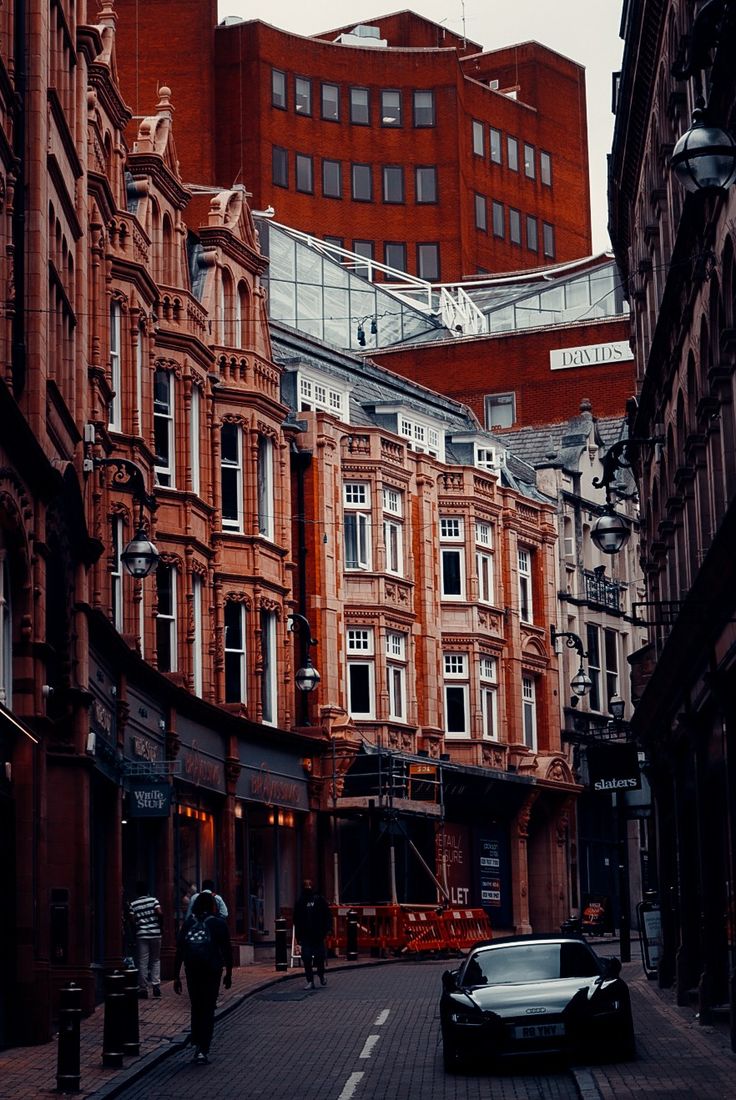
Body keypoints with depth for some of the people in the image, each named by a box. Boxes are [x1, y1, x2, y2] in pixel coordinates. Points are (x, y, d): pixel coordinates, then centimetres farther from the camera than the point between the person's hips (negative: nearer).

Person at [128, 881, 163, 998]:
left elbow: (132, 920, -3)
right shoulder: (153, 900, 0)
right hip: (155, 933, 0)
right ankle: (156, 985, 1)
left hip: (141, 935, 0)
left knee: (143, 962, 3)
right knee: (156, 960, 11)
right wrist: (160, 923, 7)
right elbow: (160, 913, -10)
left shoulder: (133, 904, 2)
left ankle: (143, 988, 2)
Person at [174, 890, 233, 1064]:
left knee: (196, 1008, 18)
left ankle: (198, 1045, 15)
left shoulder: (188, 923, 6)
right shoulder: (219, 923, -1)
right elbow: (226, 950, -1)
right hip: (212, 971, -2)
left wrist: (176, 976, 8)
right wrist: (229, 974, 8)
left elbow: (179, 951, 4)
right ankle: (203, 1050, -3)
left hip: (192, 970, 2)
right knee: (208, 1010, 2)